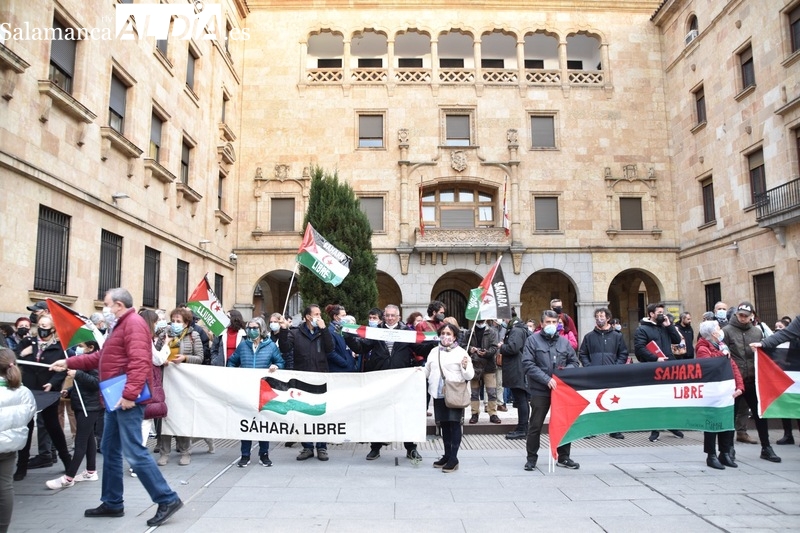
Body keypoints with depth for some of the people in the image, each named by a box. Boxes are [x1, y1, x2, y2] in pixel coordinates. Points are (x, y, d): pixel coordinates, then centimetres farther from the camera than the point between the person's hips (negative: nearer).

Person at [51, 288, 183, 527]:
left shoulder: (134, 323, -14)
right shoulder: (120, 325, 20)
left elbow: (139, 362, -25)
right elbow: (101, 357, 27)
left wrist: (129, 394, -29)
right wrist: (69, 363, 26)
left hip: (127, 399, -11)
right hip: (116, 399, 11)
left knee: (134, 452, -11)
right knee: (110, 450, 16)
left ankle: (168, 499, -6)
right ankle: (112, 503, 28)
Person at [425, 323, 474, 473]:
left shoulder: (461, 352, -4)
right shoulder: (434, 352, 10)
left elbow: (470, 376, -7)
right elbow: (427, 372, 20)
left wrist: (465, 366, -25)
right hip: (439, 394, 5)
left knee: (454, 423, -5)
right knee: (444, 424, 13)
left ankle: (453, 458, 0)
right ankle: (447, 455, 24)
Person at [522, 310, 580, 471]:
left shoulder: (564, 341, 9)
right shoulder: (533, 340, -3)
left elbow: (574, 362, 16)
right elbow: (528, 365, -11)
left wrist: (565, 371, -6)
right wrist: (546, 379, -18)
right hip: (540, 390, -3)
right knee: (535, 426, 4)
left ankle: (563, 457, 26)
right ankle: (531, 457, 18)